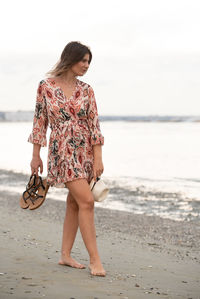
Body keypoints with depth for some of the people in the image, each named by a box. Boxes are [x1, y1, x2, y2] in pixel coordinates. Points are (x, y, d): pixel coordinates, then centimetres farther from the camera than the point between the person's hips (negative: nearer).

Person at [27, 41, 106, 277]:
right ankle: (94, 259, -9)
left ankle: (65, 255, 20)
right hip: (62, 150, -4)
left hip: (85, 150, 4)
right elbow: (40, 120, 2)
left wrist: (98, 159, -5)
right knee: (86, 200, -14)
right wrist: (36, 155, 2)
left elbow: (94, 124, 1)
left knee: (74, 203, 8)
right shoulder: (46, 86, -3)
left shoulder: (86, 90, 4)